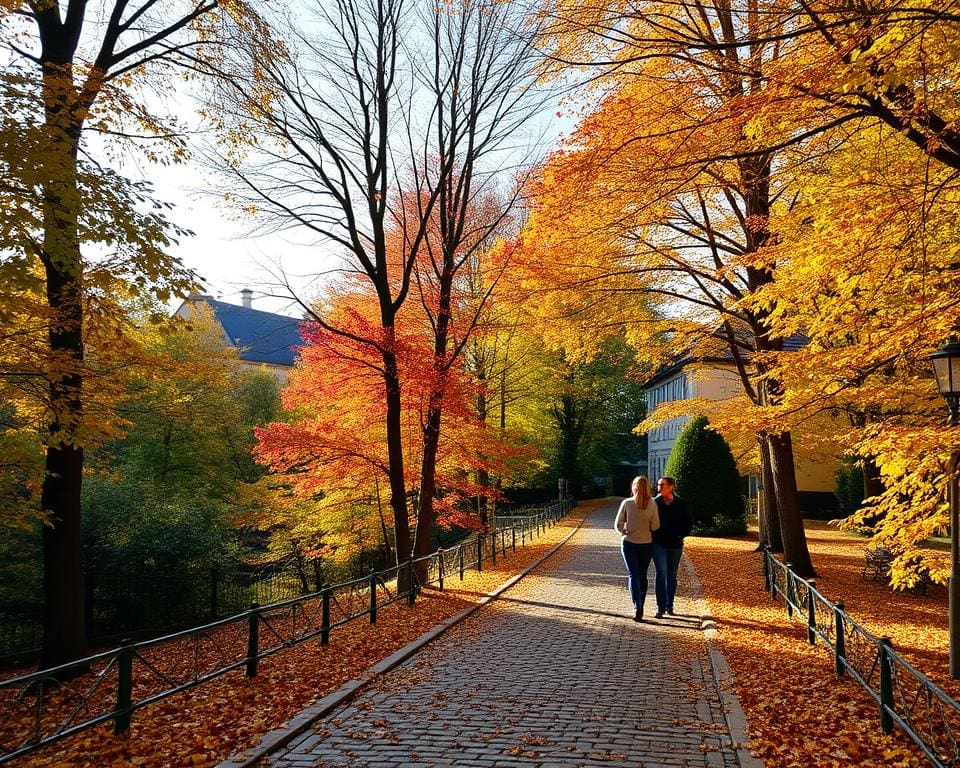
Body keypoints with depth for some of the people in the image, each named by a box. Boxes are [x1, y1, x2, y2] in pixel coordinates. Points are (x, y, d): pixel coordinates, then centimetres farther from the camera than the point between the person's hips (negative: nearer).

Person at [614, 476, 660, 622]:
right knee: (642, 575, 14)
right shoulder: (652, 504, -7)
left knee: (633, 575, 0)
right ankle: (640, 607, 21)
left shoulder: (626, 503, -8)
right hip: (646, 544, 1)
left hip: (629, 543, -1)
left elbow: (618, 525, -3)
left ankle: (637, 606, -16)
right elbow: (655, 526, -8)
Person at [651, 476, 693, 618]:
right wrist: (654, 536, -4)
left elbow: (689, 523, 7)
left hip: (675, 545, 2)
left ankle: (669, 606, 22)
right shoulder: (655, 503, -2)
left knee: (672, 576, 10)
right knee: (661, 573, -12)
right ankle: (660, 607, -8)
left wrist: (680, 536, -3)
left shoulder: (681, 504, 0)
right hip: (658, 544, -2)